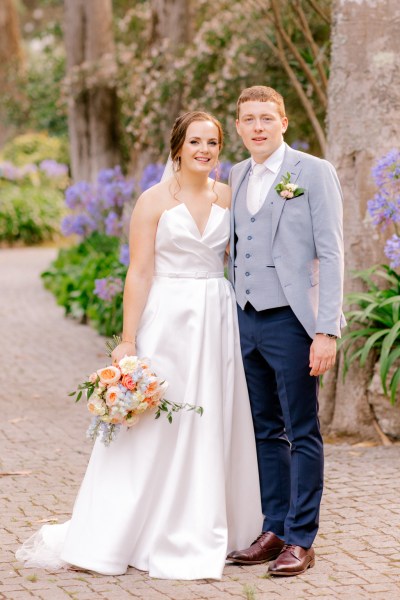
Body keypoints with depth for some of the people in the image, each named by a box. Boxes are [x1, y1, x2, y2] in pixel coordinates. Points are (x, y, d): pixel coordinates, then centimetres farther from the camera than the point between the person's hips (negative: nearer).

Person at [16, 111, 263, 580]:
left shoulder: (228, 197, 9)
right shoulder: (154, 201, -4)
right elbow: (139, 273, -7)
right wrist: (128, 341, -12)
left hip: (218, 321, 4)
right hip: (168, 320, -4)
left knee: (212, 428, 8)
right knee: (155, 429, -3)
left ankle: (201, 534, 20)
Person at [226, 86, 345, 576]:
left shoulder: (314, 172, -6)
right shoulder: (236, 177, 12)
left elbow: (330, 254, -10)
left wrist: (327, 332, -16)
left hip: (291, 321, -6)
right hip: (246, 320, 6)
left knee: (302, 434, 1)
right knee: (266, 431, 12)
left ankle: (301, 541, 7)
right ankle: (274, 532, 21)